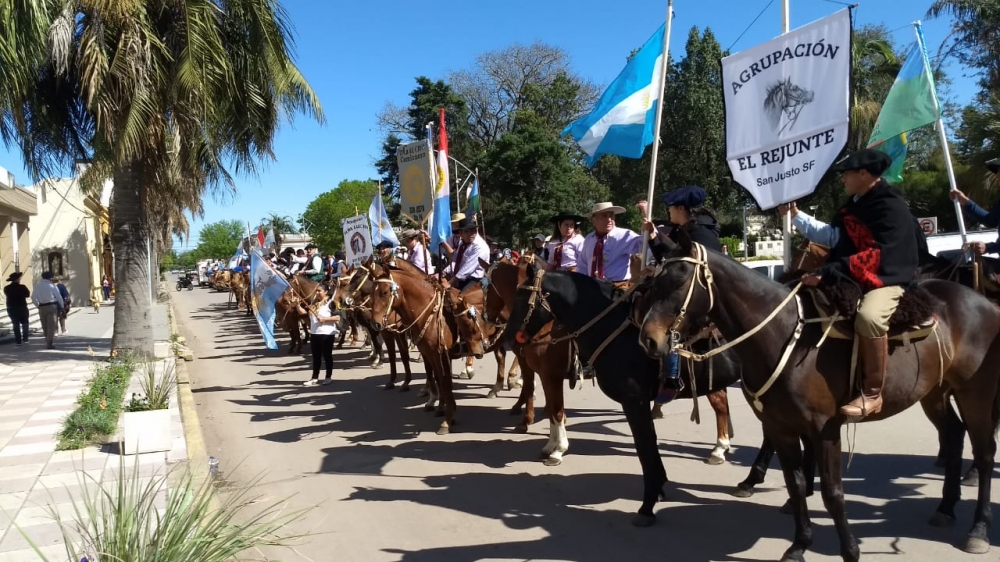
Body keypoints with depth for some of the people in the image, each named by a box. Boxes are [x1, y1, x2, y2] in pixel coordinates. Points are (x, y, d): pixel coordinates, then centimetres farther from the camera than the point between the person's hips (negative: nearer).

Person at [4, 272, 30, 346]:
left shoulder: (6, 288, -3)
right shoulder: (22, 287, -14)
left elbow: (6, 296, 10)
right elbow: (28, 294, -4)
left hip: (11, 308, 3)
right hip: (22, 308, -3)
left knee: (16, 324, 8)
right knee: (24, 323, 13)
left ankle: (18, 341, 6)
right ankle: (25, 339, 10)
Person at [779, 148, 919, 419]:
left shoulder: (891, 207, -17)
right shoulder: (855, 203, 10)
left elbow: (877, 256, -27)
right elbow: (832, 237, 18)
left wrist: (828, 273, -33)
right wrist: (796, 216, 15)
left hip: (887, 279, -10)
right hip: (854, 279, 10)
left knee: (868, 317, -40)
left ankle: (872, 394, -25)